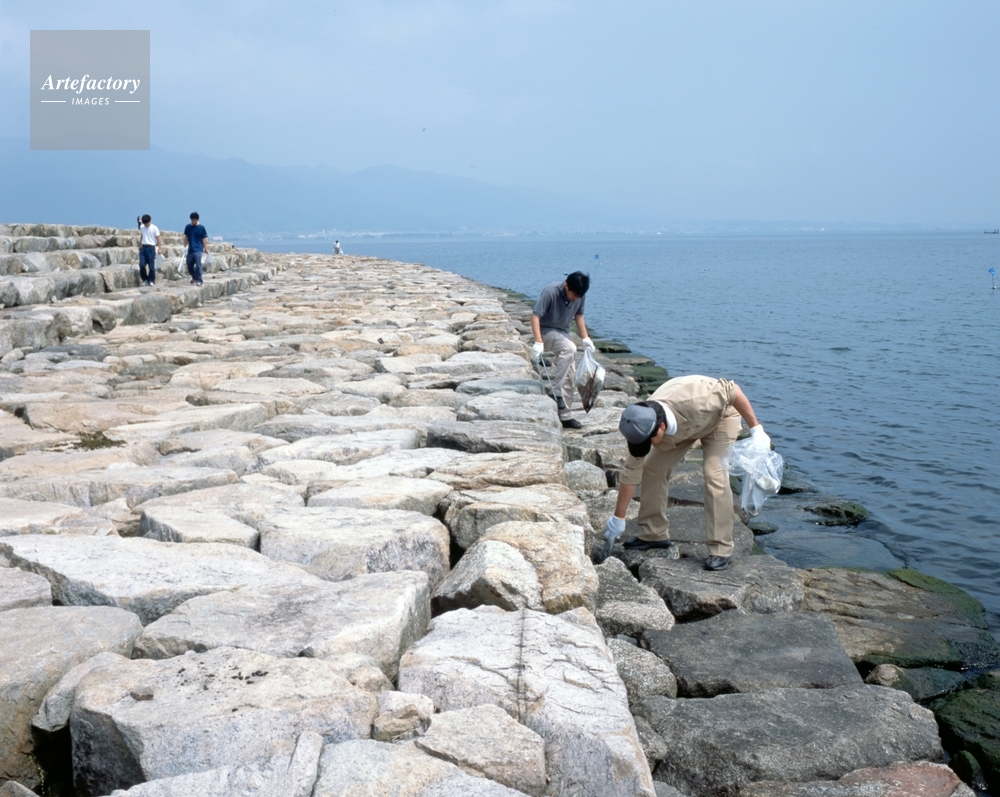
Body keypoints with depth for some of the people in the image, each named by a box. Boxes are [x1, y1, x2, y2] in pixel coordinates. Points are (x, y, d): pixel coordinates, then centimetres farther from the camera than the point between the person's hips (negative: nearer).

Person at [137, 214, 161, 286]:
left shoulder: (154, 228, -6)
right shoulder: (141, 227, 8)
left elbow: (158, 239, -4)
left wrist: (159, 248, -9)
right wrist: (140, 246, 22)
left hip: (151, 248, -4)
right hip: (143, 247, 4)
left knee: (151, 266, -2)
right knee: (142, 265, -3)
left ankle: (151, 281, 7)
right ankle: (145, 279, 13)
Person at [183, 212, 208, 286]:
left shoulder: (201, 227, -3)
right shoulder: (188, 227, 6)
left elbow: (204, 239, -1)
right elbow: (186, 238, 12)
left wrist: (204, 250, -2)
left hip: (198, 250, -4)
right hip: (190, 250, 4)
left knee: (198, 265, -14)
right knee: (189, 266, 12)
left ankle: (198, 280, -10)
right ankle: (194, 277, 36)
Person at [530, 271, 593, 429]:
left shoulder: (579, 295, -8)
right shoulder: (551, 292, -26)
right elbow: (535, 316, -27)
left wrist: (585, 338, 1)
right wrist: (538, 343, -36)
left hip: (563, 333, 7)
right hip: (546, 331, -7)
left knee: (568, 376, 3)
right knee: (570, 348, -34)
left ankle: (565, 416, 11)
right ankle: (556, 392, -26)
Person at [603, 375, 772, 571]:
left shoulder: (692, 401, -46)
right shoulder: (642, 426, -28)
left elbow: (731, 389, -32)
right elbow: (631, 471, -18)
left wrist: (756, 429, -29)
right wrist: (618, 518, -12)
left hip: (720, 416, -5)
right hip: (683, 425, 5)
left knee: (715, 475, -20)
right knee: (652, 467, -4)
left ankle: (721, 549, -13)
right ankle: (654, 534, 11)